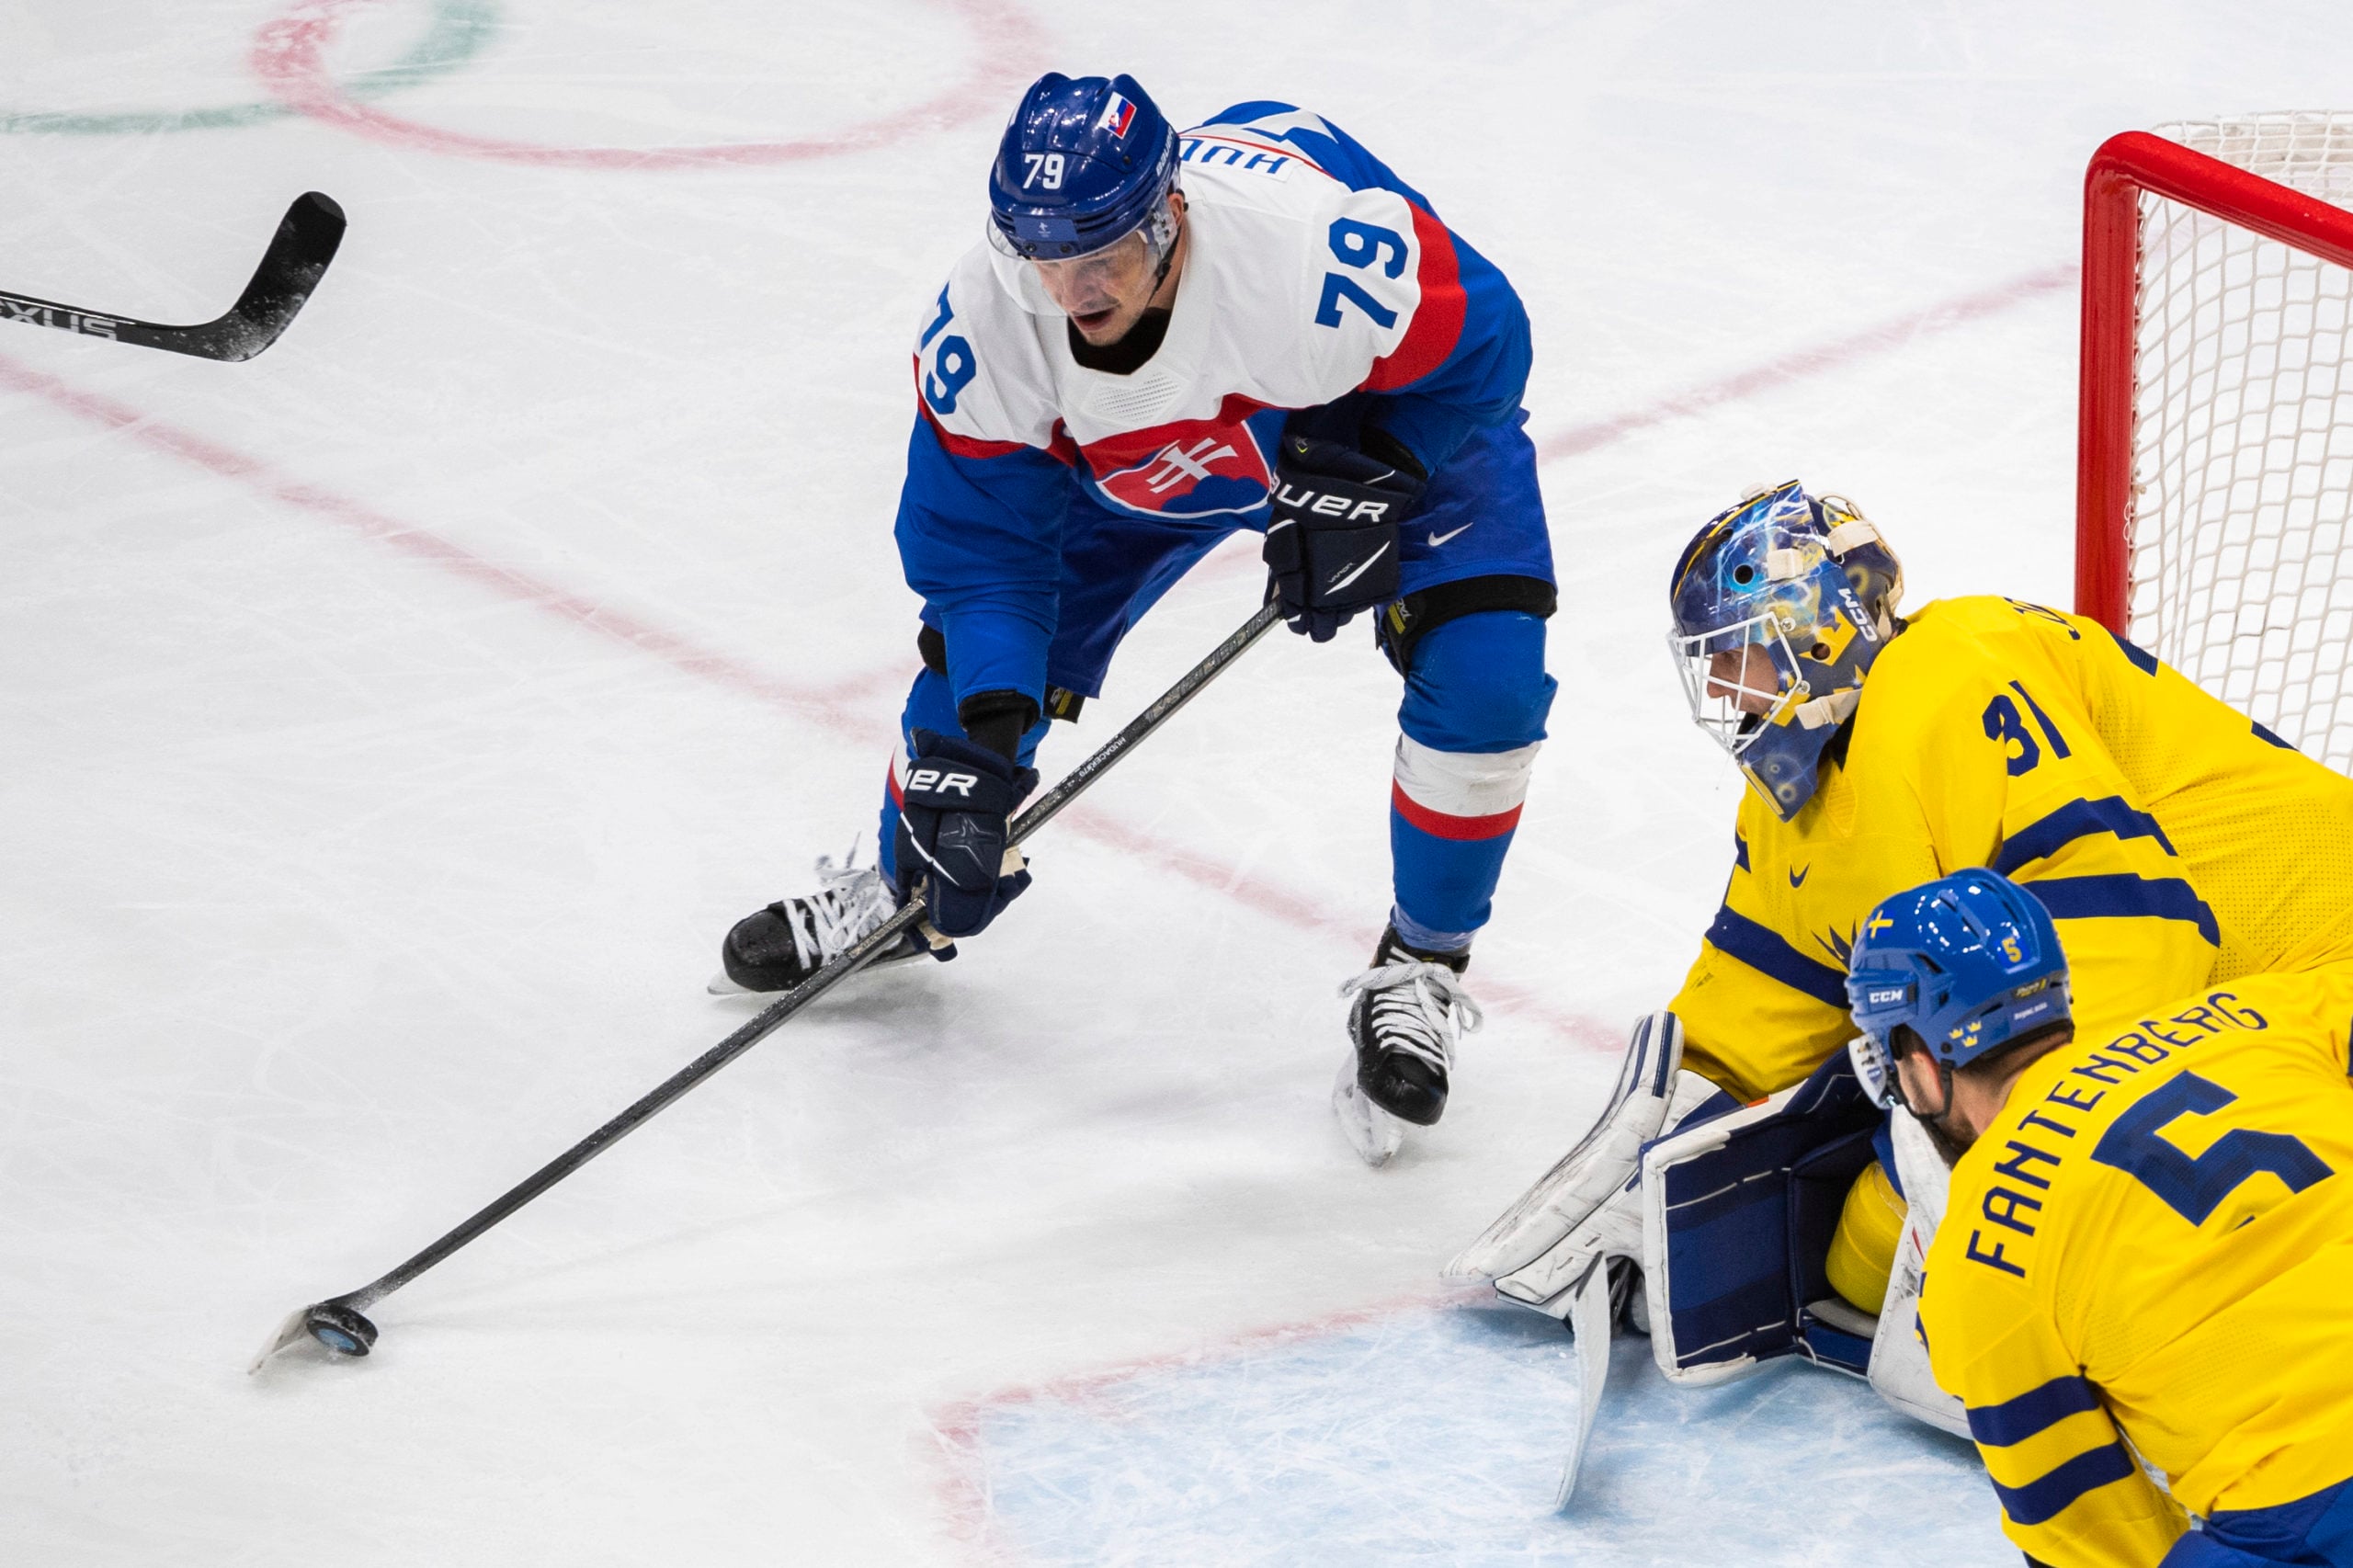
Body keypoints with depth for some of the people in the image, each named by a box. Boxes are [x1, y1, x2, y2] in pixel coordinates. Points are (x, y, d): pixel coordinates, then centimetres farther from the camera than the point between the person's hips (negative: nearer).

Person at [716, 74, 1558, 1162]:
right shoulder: (986, 328, -32)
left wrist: (1364, 480, -31)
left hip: (1399, 415, -3)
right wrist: (980, 739, -31)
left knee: (1480, 680, -21)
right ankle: (903, 887, 33)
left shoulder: (1324, 243, -45)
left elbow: (1478, 342, -24)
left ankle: (1421, 971, 3)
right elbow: (979, 542, -21)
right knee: (983, 653, 1)